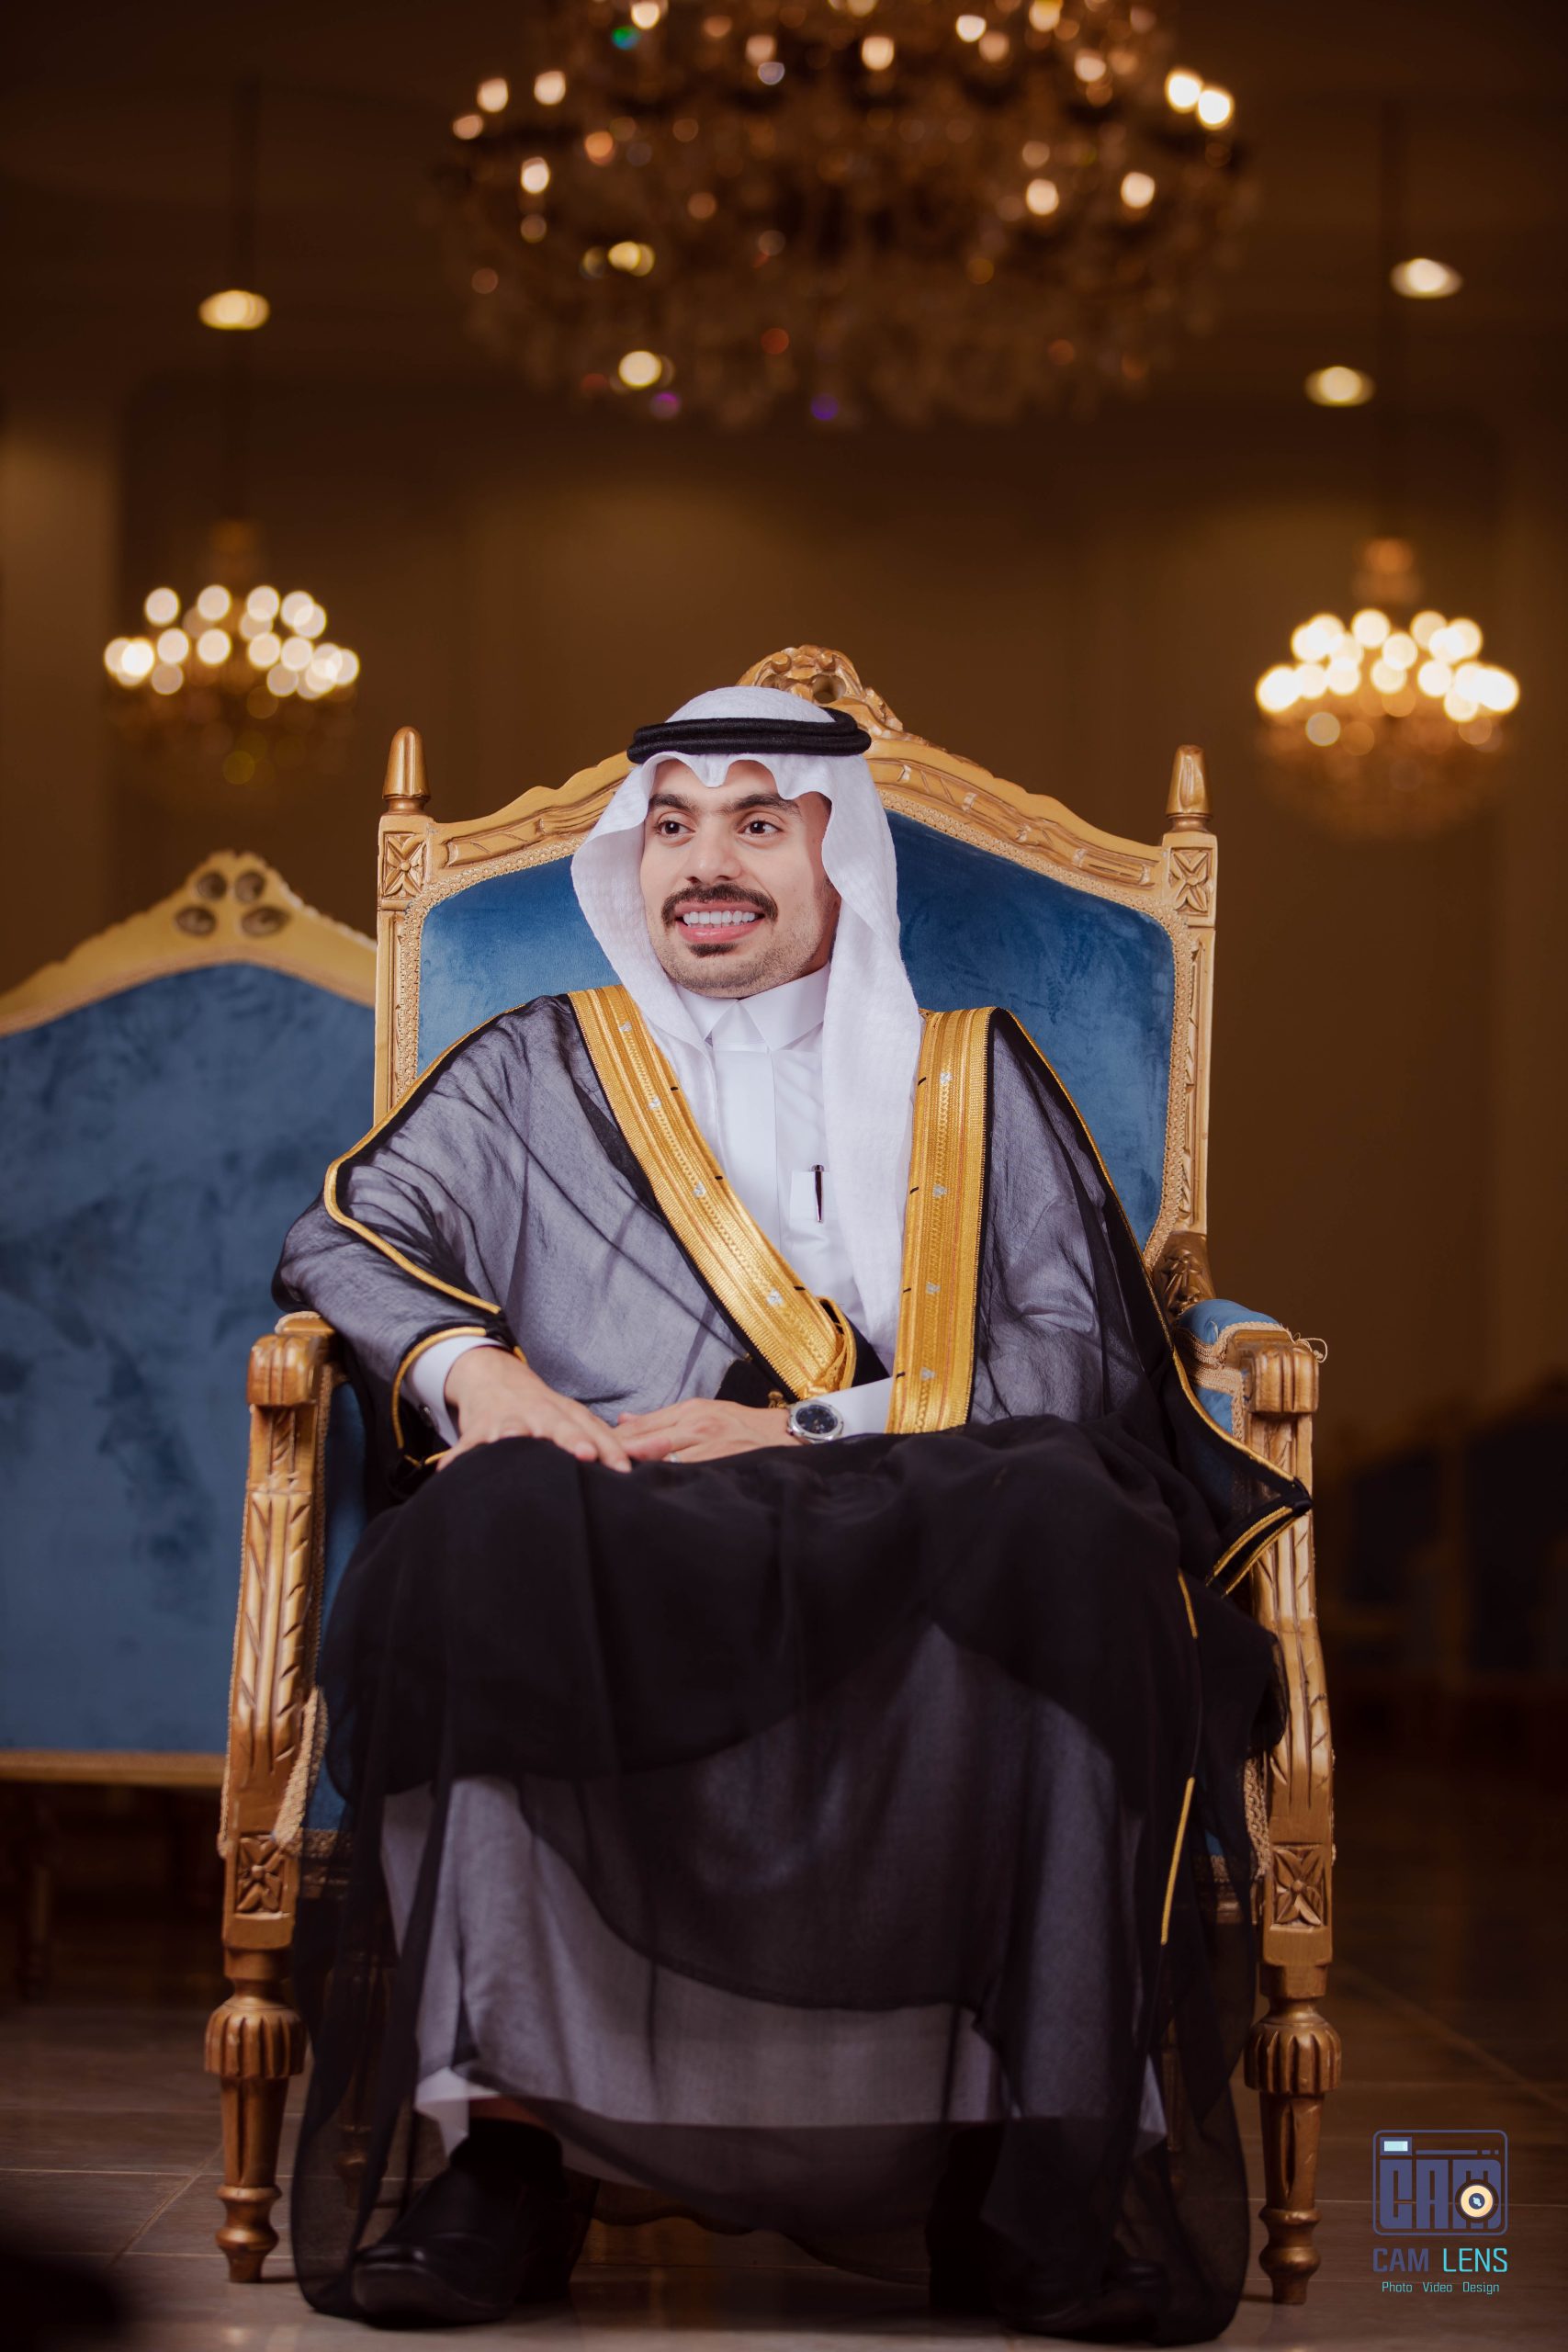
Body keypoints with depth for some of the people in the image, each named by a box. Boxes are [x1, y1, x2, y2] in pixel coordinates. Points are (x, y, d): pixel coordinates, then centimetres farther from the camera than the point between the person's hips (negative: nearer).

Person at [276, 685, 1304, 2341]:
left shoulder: (972, 1082, 24)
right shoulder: (541, 1071, 26)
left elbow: (1081, 1355, 9)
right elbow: (348, 1235, 11)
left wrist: (808, 1429, -7)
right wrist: (473, 1365, -13)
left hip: (909, 1539, 0)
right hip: (626, 1546, 0)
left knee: (1064, 1537, -35)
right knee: (493, 1535, -35)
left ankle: (1051, 2165, -34)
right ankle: (499, 2133, -33)